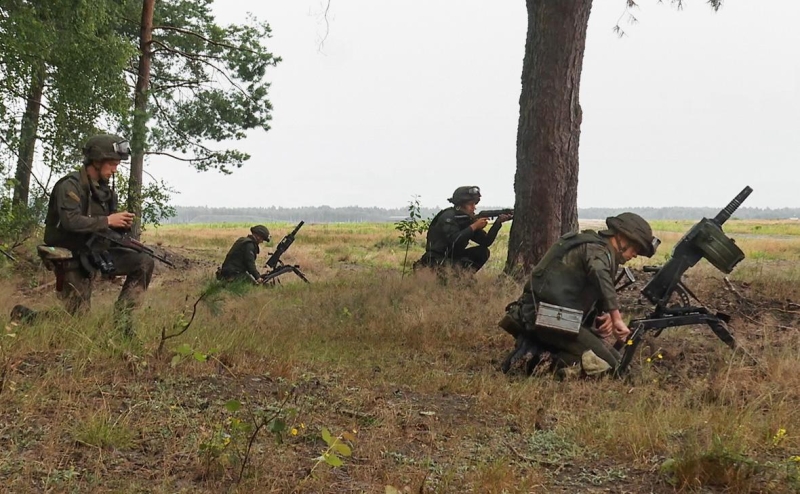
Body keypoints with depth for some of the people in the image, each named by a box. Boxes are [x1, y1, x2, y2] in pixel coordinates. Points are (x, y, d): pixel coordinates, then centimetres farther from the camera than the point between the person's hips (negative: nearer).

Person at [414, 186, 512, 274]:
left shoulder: (468, 219, 6)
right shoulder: (448, 217, -16)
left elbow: (486, 242, 1)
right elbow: (454, 241, -32)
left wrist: (498, 222, -11)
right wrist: (474, 226, -25)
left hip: (454, 258, 8)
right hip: (436, 261, -8)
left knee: (483, 252, -4)